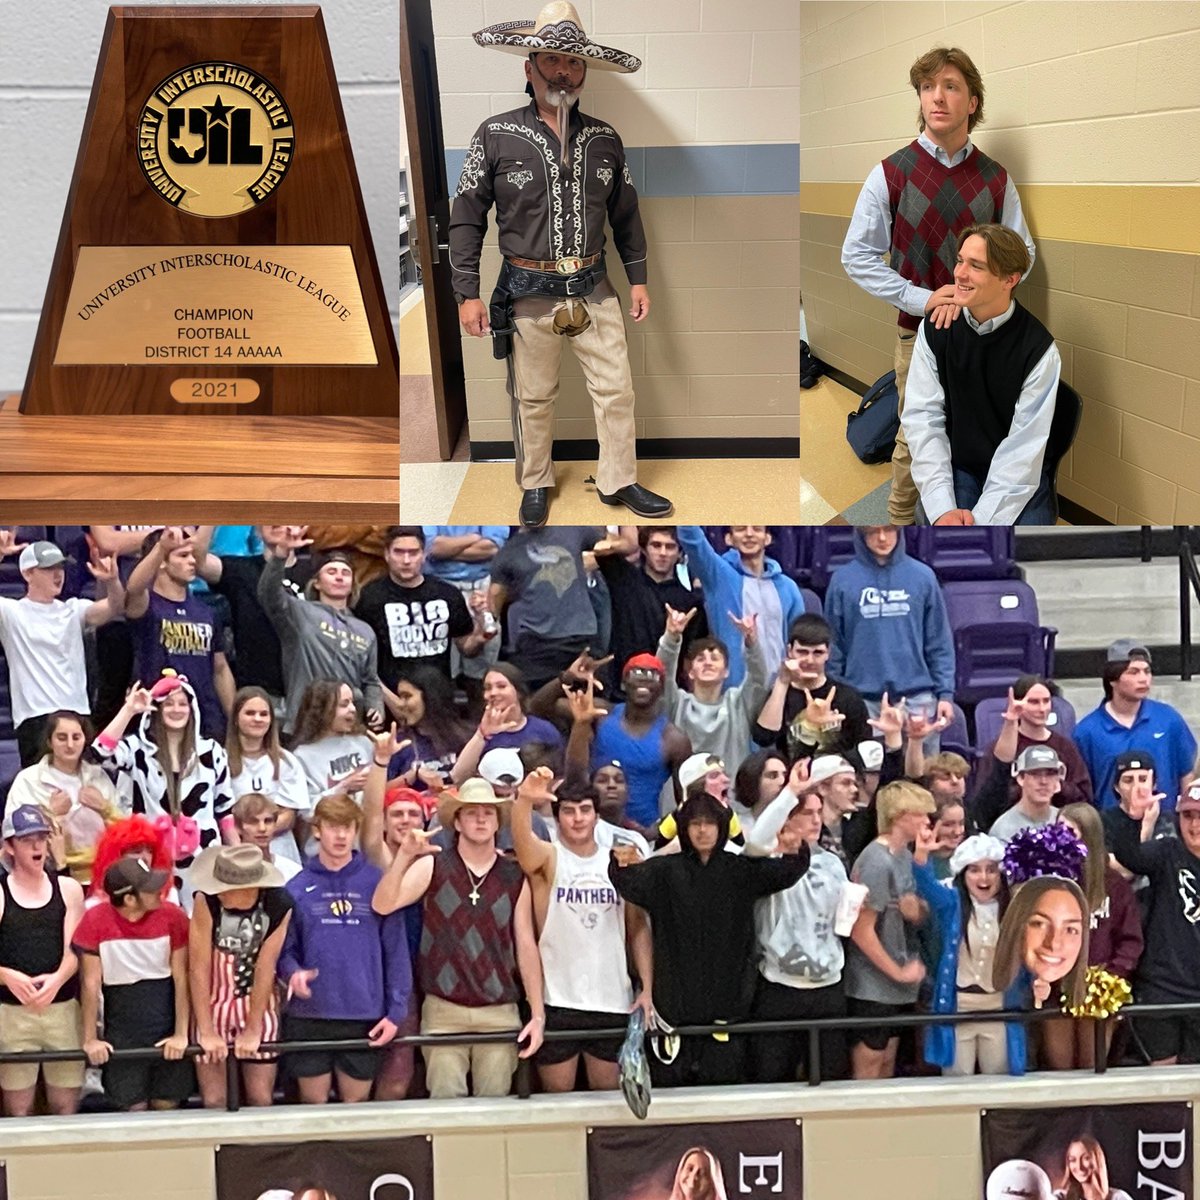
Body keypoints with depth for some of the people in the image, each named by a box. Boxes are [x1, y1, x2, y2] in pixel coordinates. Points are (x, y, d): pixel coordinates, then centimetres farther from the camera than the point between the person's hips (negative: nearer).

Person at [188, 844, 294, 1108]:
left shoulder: (279, 906, -19)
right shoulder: (207, 900, -22)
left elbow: (265, 968, -14)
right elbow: (199, 968, -19)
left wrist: (252, 1030, -12)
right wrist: (207, 1032, -19)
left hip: (259, 1006, 1)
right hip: (212, 1005, -1)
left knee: (261, 1101, 3)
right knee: (215, 1102, 0)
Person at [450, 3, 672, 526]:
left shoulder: (605, 140, 3)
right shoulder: (496, 136, -6)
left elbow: (625, 213, 13)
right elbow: (466, 217, -3)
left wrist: (637, 278, 10)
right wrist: (467, 292, -7)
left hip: (593, 288, 3)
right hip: (528, 293, -3)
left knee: (616, 389, 6)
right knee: (532, 398, 8)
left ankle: (619, 481, 21)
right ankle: (535, 484, 26)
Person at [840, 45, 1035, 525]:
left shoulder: (995, 179, 2)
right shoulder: (892, 174, -4)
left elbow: (1022, 251, 7)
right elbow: (857, 256, -5)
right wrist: (923, 299, -15)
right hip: (919, 332, -2)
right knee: (915, 438, 6)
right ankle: (900, 522, 22)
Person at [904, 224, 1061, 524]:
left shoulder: (1038, 349, -13)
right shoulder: (934, 329, -6)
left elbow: (1023, 447, -15)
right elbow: (923, 417, -9)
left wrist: (982, 520, -24)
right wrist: (941, 509, -20)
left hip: (1018, 477, -1)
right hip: (955, 466, 1)